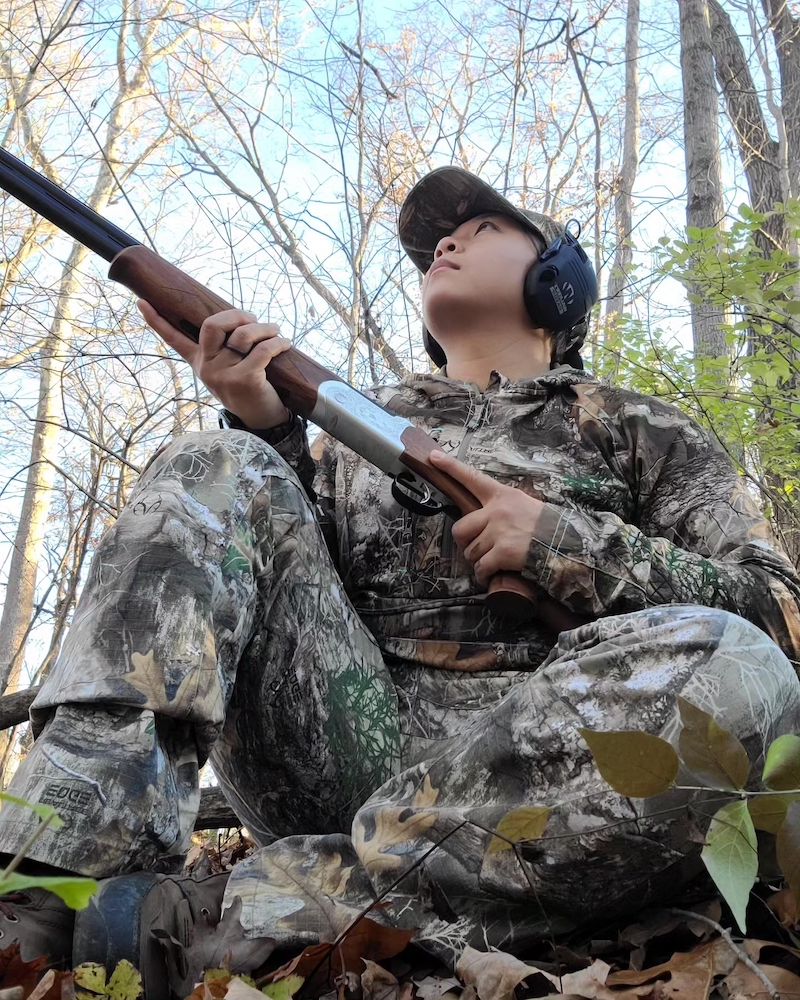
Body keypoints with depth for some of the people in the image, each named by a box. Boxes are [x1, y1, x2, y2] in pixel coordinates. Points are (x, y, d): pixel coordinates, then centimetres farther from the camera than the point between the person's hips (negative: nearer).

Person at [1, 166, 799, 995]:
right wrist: (266, 431, 3)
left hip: (524, 773, -2)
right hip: (349, 753, 2)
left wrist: (563, 542, -9)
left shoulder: (638, 429, 16)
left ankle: (224, 914, -30)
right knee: (214, 470, -9)